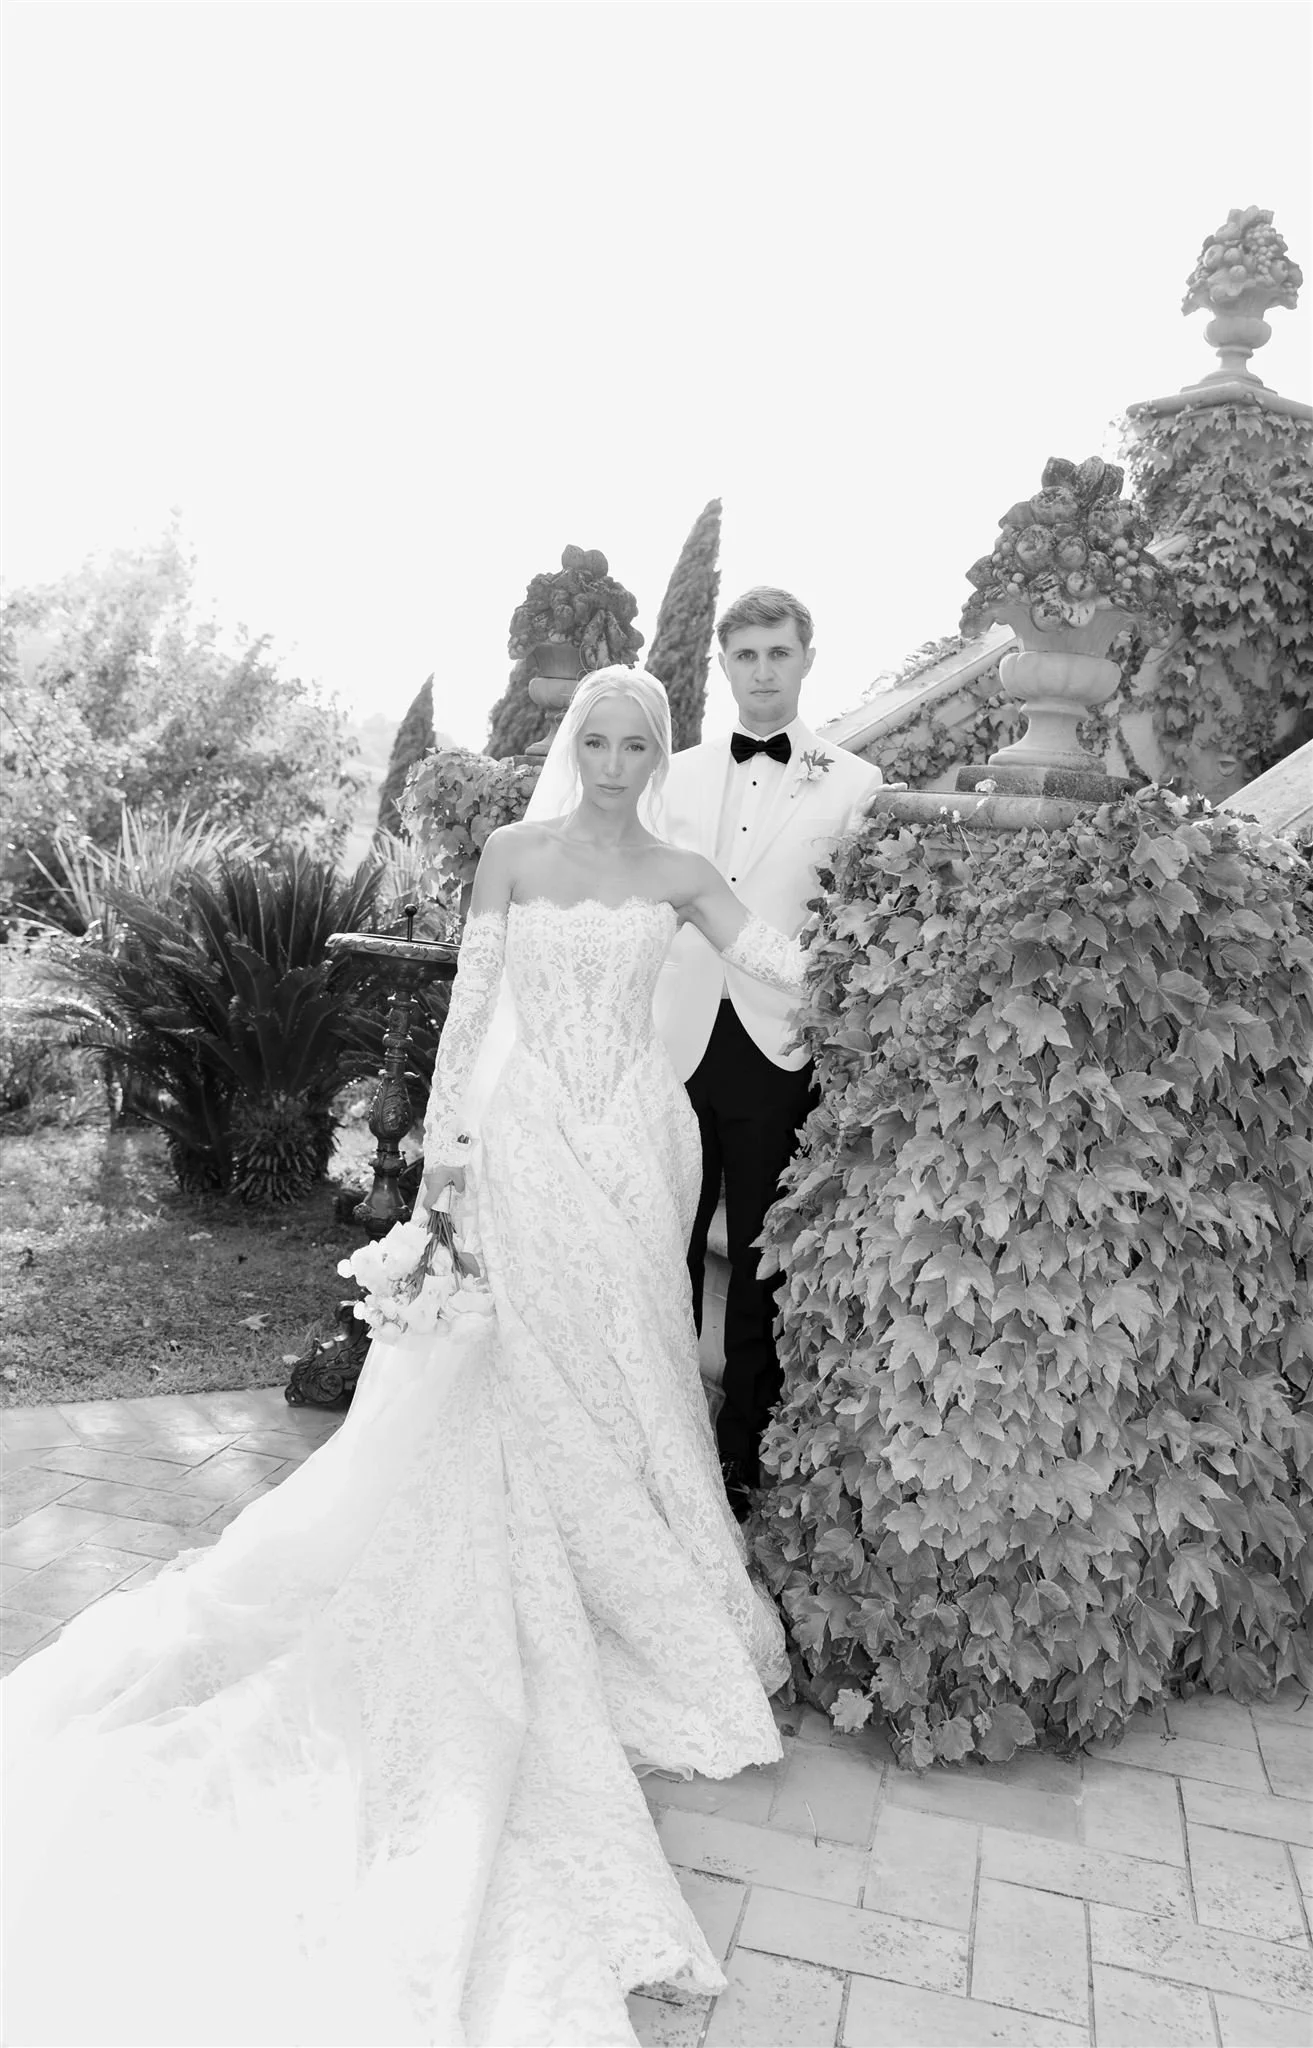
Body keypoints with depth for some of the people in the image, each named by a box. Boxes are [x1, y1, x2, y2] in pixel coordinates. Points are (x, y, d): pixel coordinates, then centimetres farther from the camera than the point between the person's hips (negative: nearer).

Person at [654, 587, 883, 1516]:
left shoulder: (853, 783, 1)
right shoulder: (677, 776, 11)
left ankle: (745, 1457, 25)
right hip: (677, 1044, 3)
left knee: (762, 1263, 9)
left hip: (781, 1051, -2)